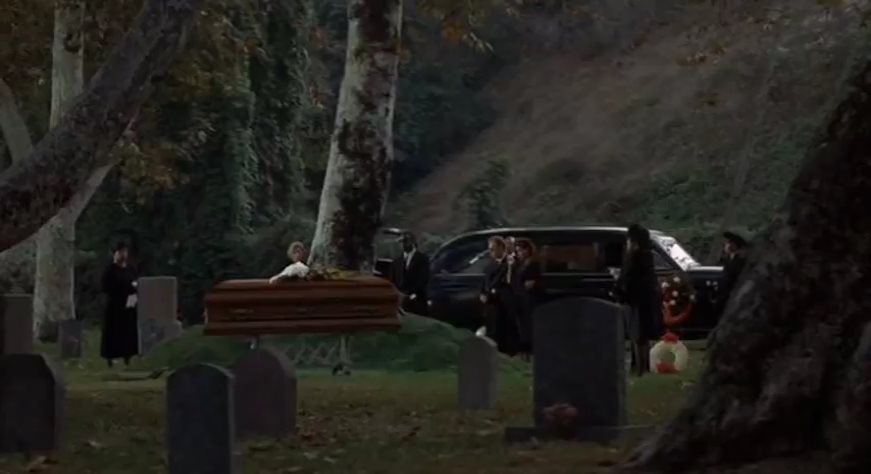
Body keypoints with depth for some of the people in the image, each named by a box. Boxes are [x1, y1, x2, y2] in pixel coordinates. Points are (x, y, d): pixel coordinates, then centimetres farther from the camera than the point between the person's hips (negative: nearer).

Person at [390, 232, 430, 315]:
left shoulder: (422, 258, 6)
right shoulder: (397, 261, 20)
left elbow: (424, 279, -5)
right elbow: (392, 281, 16)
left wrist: (412, 294, -14)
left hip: (416, 301, -4)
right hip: (400, 301, 4)